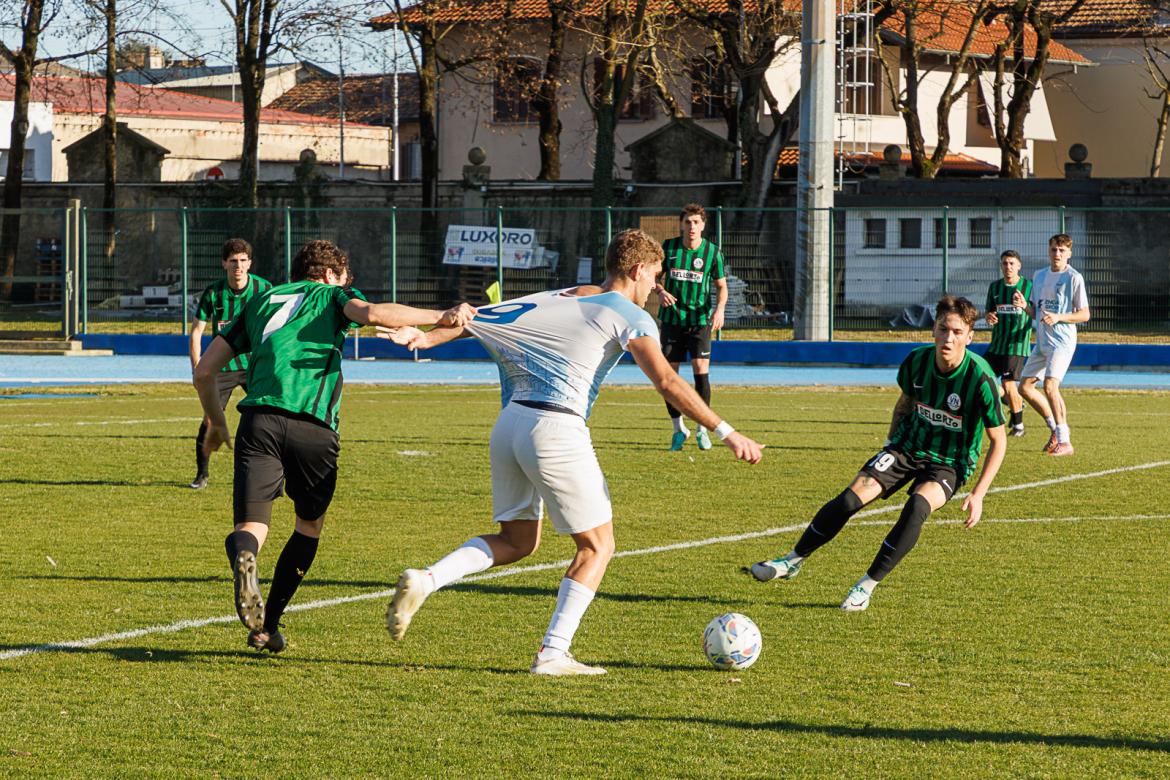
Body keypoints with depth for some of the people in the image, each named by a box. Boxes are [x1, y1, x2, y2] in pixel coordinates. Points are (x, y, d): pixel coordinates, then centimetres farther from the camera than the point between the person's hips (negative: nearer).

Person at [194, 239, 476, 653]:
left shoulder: (260, 302, 28)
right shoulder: (331, 296, 18)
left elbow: (204, 371, 25)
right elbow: (373, 313, -7)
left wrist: (216, 424, 39)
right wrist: (441, 317, -3)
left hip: (259, 419, 2)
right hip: (313, 426, -2)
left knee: (250, 527, -3)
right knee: (309, 524, 21)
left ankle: (244, 558, -41)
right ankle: (268, 626, 18)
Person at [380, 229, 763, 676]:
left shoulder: (561, 298, 18)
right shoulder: (630, 317, -2)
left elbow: (483, 316, 16)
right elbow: (667, 383, -12)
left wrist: (429, 337, 19)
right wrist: (726, 433, -12)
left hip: (511, 421, 7)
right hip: (555, 430, -7)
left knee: (516, 542, 20)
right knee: (597, 547, 7)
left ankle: (423, 581, 1)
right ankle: (552, 654, -1)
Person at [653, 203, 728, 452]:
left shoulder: (712, 252, -3)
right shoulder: (668, 247, -1)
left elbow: (721, 285, 5)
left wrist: (719, 309, -14)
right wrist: (660, 291, -13)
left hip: (700, 320, -2)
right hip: (672, 319, 2)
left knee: (701, 371, -12)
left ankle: (702, 429, 3)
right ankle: (678, 429, 16)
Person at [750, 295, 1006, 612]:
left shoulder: (980, 379, -23)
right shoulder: (917, 361, -9)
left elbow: (998, 440, -12)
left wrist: (978, 495, -16)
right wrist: (892, 444, 13)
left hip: (950, 464, -4)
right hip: (908, 446, 4)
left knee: (918, 506, -34)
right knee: (851, 498, -14)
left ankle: (867, 586, -21)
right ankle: (793, 561, 5)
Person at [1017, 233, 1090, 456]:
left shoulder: (1073, 278, -7)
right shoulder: (1039, 276, 14)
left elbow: (1084, 314, -7)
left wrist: (1058, 317, -21)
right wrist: (1024, 305, -3)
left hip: (1062, 340, -8)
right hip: (1042, 341, 8)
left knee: (1050, 385, -23)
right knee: (1025, 387, 7)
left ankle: (1064, 440, -19)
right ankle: (1056, 427, 21)